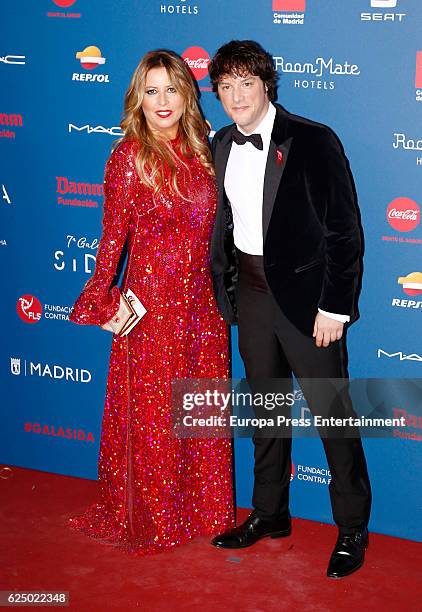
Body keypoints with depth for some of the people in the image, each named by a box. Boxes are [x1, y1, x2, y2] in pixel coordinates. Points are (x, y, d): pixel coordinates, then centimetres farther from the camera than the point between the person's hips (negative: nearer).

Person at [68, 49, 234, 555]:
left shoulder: (201, 150, 6)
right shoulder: (130, 156, -9)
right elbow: (113, 235, -6)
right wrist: (103, 302, -6)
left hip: (201, 302, 5)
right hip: (151, 302, -5)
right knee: (152, 416, 7)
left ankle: (200, 509, 31)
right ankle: (149, 519, 25)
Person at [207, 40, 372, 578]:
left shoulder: (312, 141, -13)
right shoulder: (222, 146, 6)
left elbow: (344, 230, -13)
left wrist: (334, 307, -15)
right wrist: (222, 285, 8)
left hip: (305, 294, -6)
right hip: (250, 292, 6)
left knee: (332, 412, 3)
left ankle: (353, 527, 19)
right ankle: (270, 513, 33)